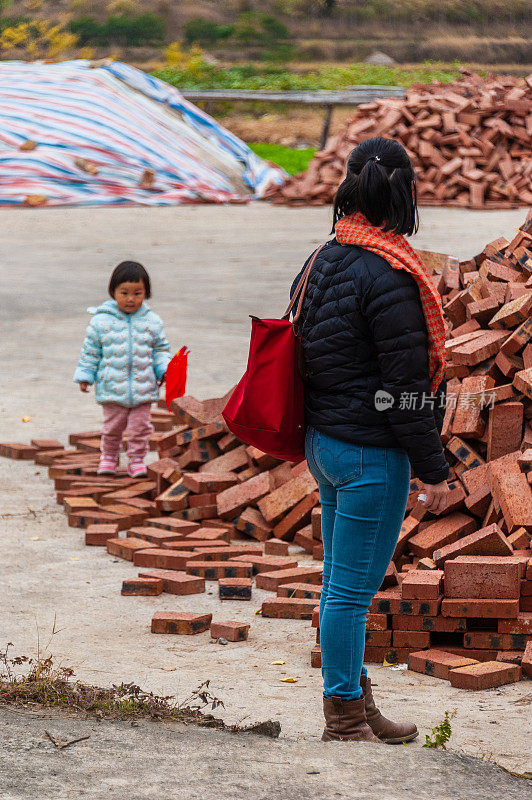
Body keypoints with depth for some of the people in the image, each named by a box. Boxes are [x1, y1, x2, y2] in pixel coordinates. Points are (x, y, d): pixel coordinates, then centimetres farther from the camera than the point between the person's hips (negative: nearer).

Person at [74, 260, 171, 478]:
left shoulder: (152, 322, 2)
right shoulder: (101, 321, -3)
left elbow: (160, 350, 12)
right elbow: (90, 351, 5)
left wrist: (164, 370, -1)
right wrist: (85, 376, 2)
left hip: (143, 387, 1)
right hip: (113, 387, -1)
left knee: (140, 426, 4)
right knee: (112, 426, 7)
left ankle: (137, 459, 18)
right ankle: (109, 456, 28)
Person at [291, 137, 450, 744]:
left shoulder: (324, 261, 7)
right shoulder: (389, 274, -20)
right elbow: (406, 382, -19)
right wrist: (433, 467, -12)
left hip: (324, 441, 9)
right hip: (371, 453, -9)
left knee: (341, 583, 17)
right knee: (353, 588, -1)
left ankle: (355, 704, 28)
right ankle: (344, 721, 7)